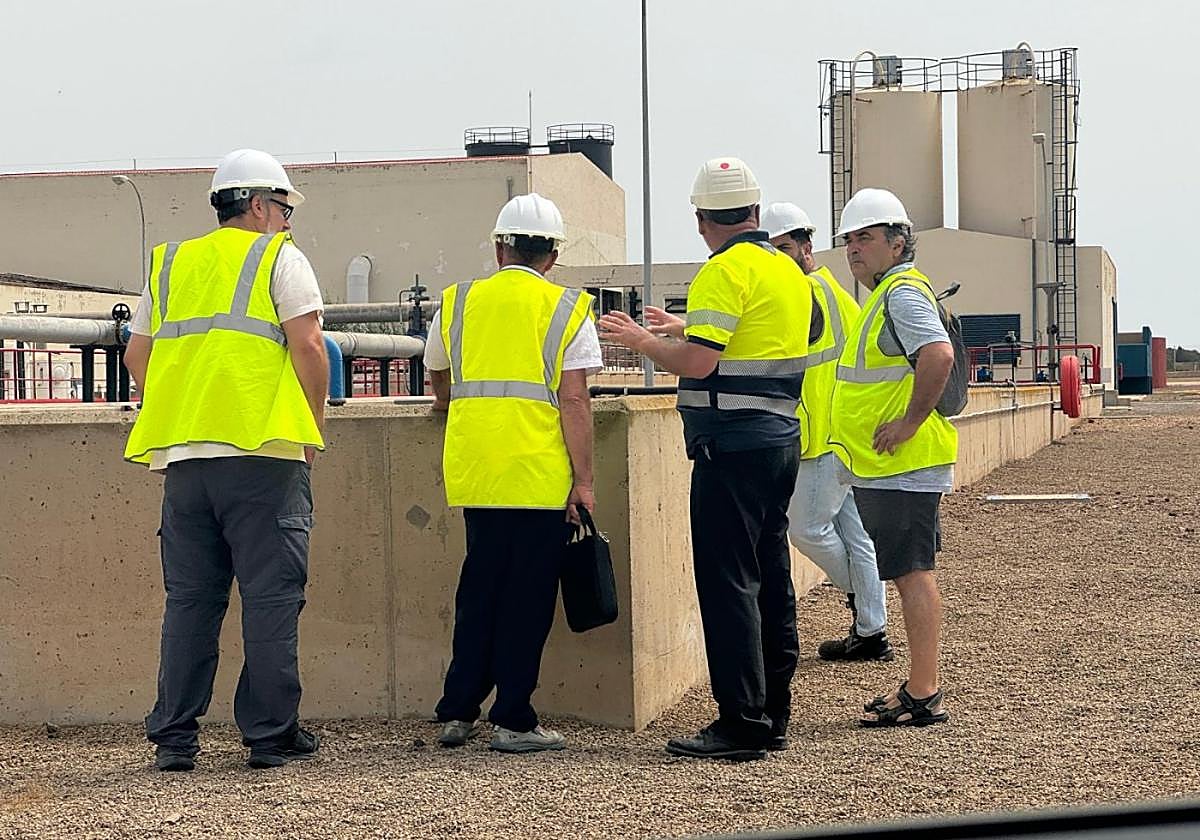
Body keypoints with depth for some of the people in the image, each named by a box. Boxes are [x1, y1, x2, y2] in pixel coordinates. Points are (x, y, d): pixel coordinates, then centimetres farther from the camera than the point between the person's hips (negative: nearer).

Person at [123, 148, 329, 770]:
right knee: (271, 595, 0)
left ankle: (174, 737, 8)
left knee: (189, 597, 9)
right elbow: (307, 346, -7)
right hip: (263, 450, -5)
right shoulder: (280, 257, 2)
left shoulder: (171, 265, 18)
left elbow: (137, 354, 17)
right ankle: (270, 734, 1)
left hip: (182, 453, 5)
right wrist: (314, 425, 3)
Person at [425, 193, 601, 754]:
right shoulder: (568, 310, 0)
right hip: (540, 477, -4)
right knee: (527, 596, 3)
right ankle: (512, 721, 6)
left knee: (479, 587, 15)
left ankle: (457, 711, 16)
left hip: (472, 474, 4)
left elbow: (440, 390, 25)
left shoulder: (457, 304, 11)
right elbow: (573, 401, -8)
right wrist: (583, 481, -6)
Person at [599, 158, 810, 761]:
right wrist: (682, 329, 31)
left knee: (727, 582, -7)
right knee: (770, 580, 12)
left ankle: (741, 723, -7)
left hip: (733, 443, -9)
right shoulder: (788, 270, 15)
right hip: (781, 437, 9)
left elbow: (697, 362, -20)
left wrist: (638, 339, -4)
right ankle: (773, 715, 18)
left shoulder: (725, 271, -13)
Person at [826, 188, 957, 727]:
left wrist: (909, 422, -24)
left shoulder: (903, 293, -13)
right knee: (910, 572, 12)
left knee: (911, 572, -8)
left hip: (903, 467, -11)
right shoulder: (886, 294, 20)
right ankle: (921, 688, 18)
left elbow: (938, 356, -30)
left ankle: (923, 696, -5)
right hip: (884, 468, 11)